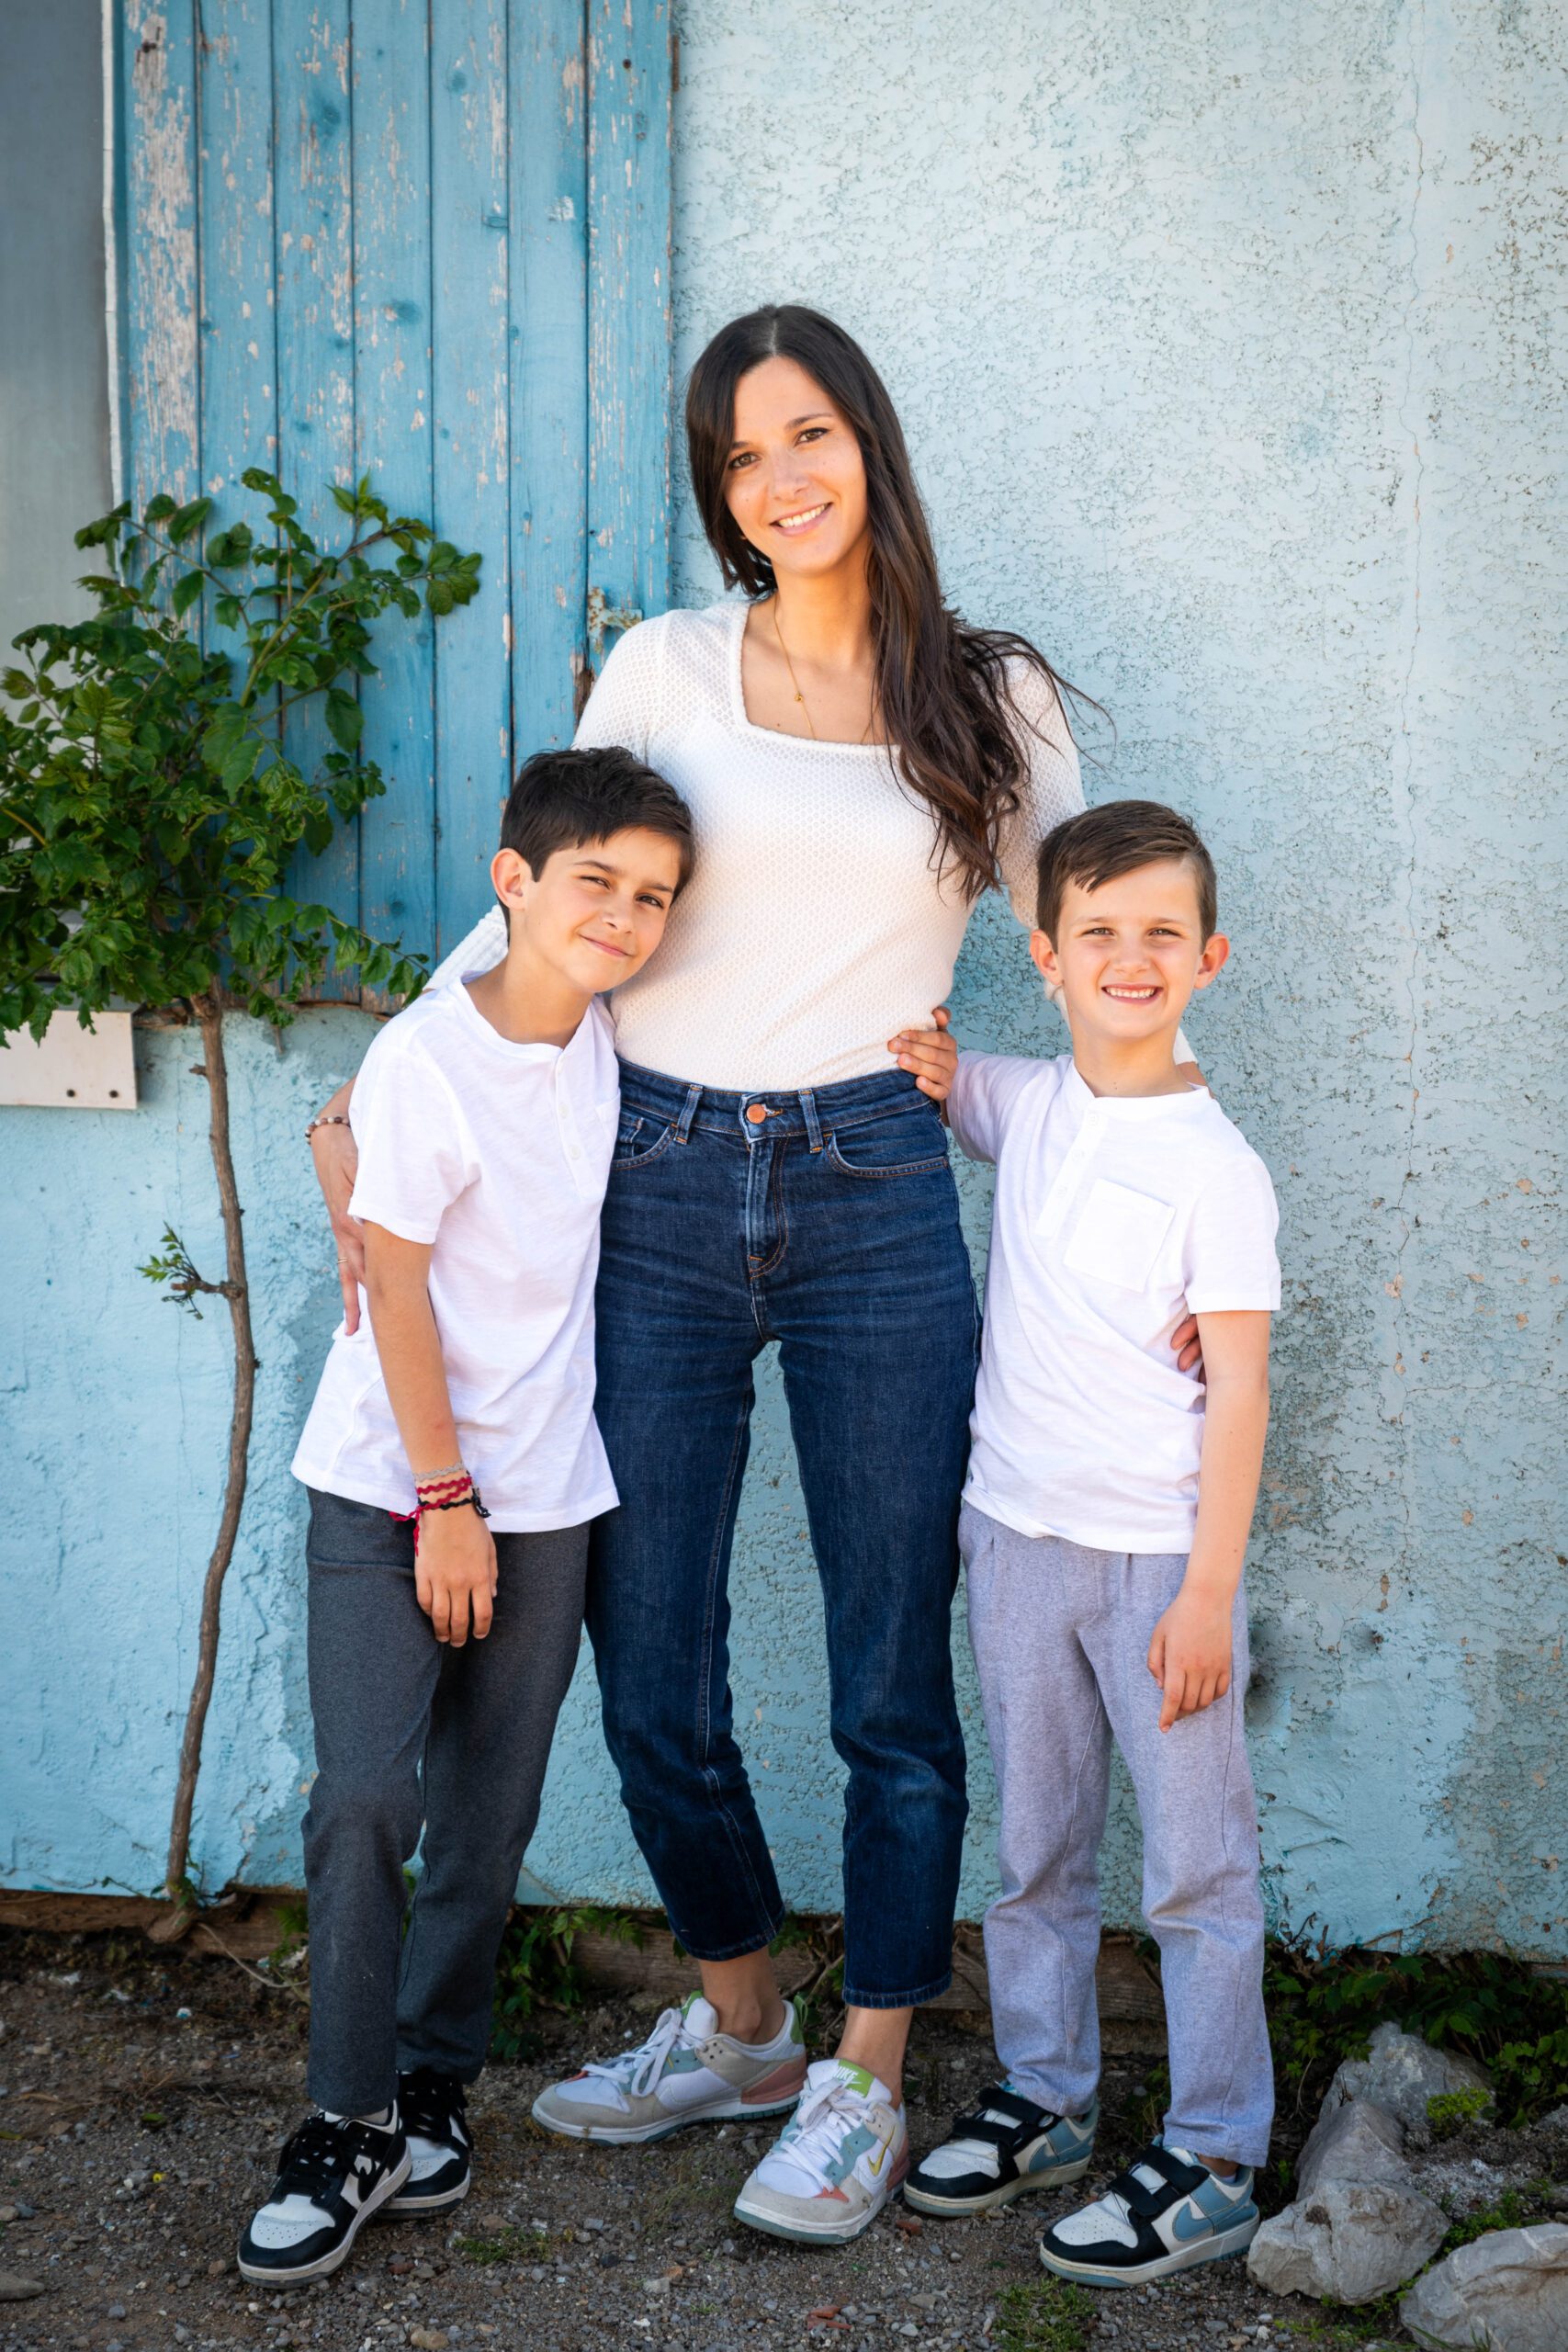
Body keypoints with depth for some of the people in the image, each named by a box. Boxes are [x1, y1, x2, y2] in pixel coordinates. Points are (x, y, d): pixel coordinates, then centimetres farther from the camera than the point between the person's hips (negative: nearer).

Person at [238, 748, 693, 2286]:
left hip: (541, 1489, 5)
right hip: (386, 1481, -5)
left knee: (491, 1813, 7)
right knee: (364, 1797, -10)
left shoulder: (610, 1037, 2)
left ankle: (432, 2083, 22)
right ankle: (352, 2122, 4)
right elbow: (396, 1289, -12)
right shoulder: (426, 1059, -14)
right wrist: (443, 1499, -12)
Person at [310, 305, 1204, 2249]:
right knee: (649, 1673, 7)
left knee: (892, 1674, 3)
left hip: (875, 1197, -1)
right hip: (655, 1193, 1)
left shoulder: (993, 701, 7)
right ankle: (737, 2024, 30)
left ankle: (864, 2083, 21)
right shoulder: (662, 671, 6)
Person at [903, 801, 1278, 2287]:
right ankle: (1041, 2101, 31)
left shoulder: (1212, 1165, -11)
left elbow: (1238, 1391, -11)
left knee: (1196, 1863, 2)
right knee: (1034, 1851, 16)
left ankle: (1212, 2161, 12)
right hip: (1017, 1536, 5)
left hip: (1157, 1555, -5)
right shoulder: (1023, 1108, 4)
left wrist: (1210, 1591, -14)